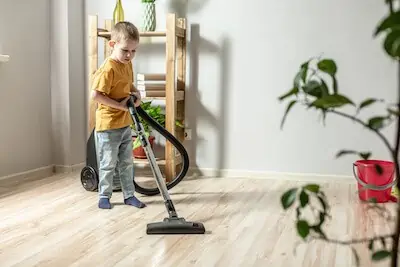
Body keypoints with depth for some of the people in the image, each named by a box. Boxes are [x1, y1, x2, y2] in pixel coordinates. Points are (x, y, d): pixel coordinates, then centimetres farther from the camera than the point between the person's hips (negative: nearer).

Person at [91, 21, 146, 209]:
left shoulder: (127, 64, 7)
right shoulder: (108, 68, -20)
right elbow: (95, 95, -24)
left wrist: (136, 93, 2)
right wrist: (119, 105, -23)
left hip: (125, 124, 8)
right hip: (108, 125, -8)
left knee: (126, 162, 15)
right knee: (108, 163, 5)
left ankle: (129, 195, 25)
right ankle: (104, 196, 21)